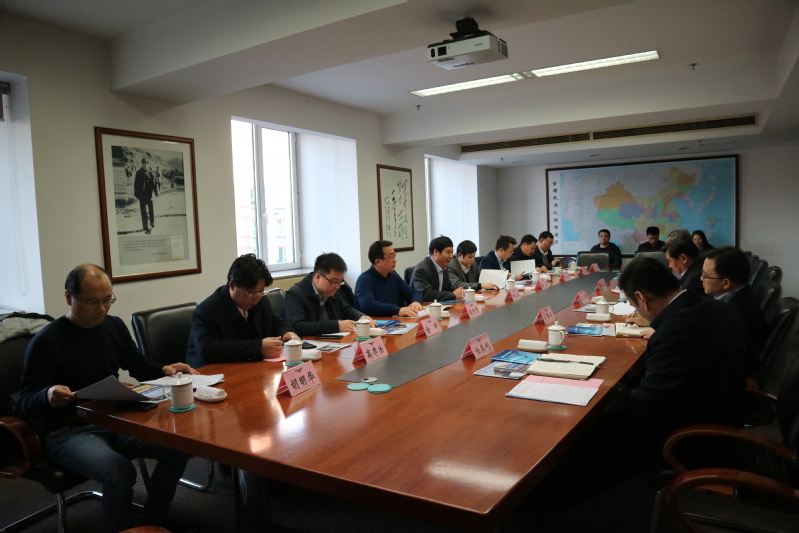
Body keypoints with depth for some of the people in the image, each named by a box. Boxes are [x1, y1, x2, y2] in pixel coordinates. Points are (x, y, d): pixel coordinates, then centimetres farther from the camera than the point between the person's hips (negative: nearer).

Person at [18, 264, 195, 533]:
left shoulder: (114, 326, 5)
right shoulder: (45, 342, -12)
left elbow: (139, 367, 17)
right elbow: (27, 402, -13)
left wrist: (164, 370, -5)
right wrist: (48, 395, -36)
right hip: (69, 432, -5)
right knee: (121, 473, -34)